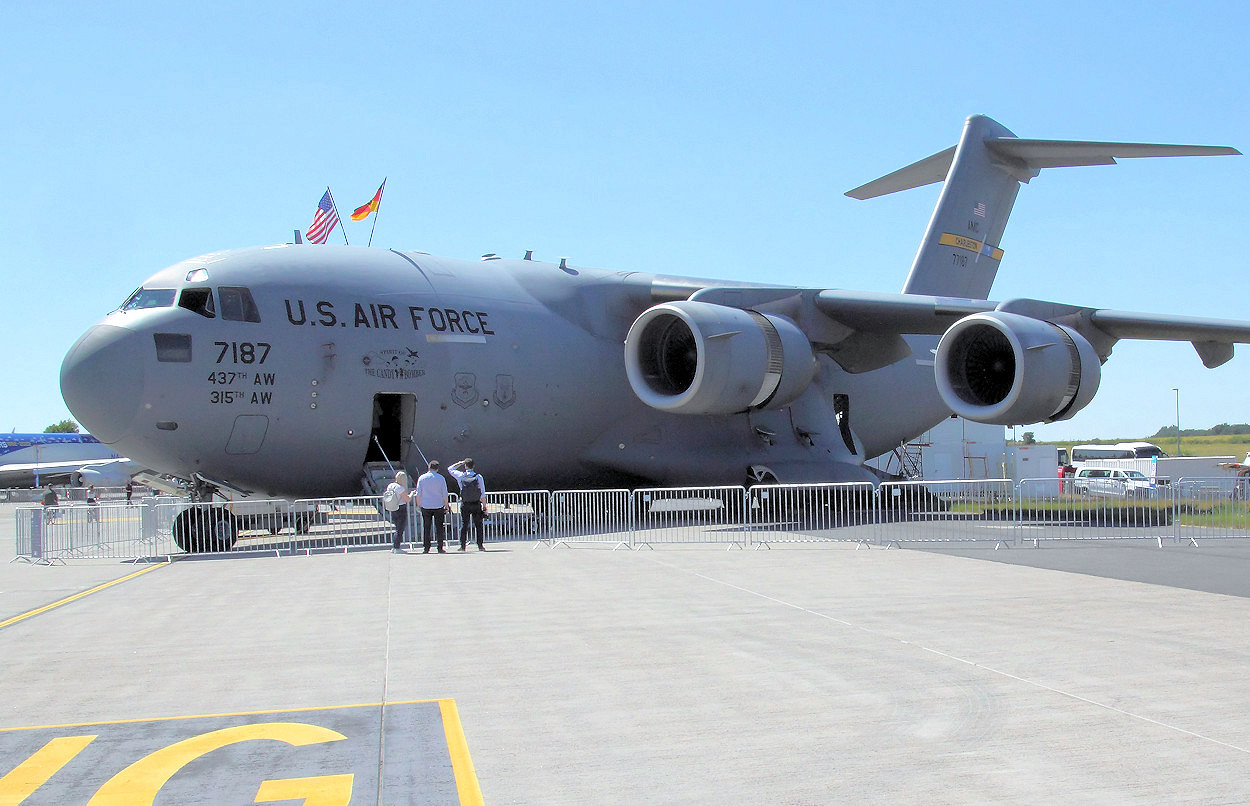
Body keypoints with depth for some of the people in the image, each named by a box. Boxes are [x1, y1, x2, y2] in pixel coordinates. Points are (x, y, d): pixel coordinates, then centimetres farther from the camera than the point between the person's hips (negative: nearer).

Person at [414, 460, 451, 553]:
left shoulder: (422, 478, 1)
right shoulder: (441, 478, -1)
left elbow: (418, 494, 3)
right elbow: (445, 494, 1)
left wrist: (418, 504, 15)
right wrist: (446, 506, 9)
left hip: (426, 507, 1)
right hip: (438, 506, -1)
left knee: (426, 528, 5)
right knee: (439, 528, 3)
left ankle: (426, 548, 3)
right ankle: (440, 548, 1)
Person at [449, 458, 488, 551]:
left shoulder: (460, 476, -4)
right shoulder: (478, 477, -5)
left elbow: (450, 469, 15)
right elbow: (483, 493, -3)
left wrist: (460, 463, 16)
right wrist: (484, 505, 4)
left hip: (465, 504, 0)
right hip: (476, 504, 0)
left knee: (464, 525, 6)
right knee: (478, 525, 6)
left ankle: (462, 546, 5)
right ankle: (480, 545, 4)